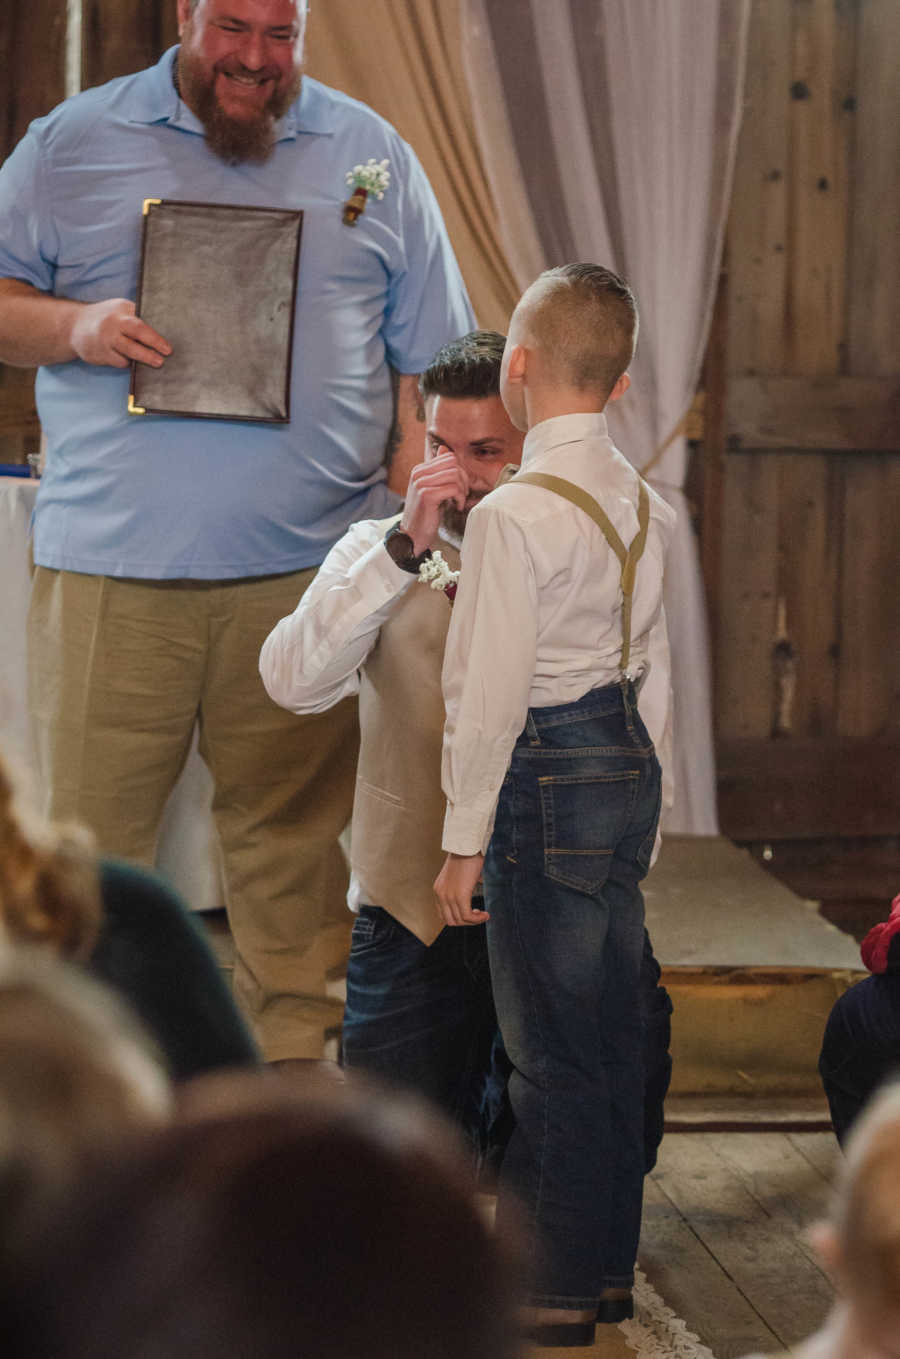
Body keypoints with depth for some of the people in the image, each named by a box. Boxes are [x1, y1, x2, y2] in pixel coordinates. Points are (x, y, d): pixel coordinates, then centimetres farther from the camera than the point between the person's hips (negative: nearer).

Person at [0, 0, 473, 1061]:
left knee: (294, 831, 5)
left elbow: (428, 369, 12)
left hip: (306, 568, 1)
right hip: (111, 564, 0)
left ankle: (291, 1057, 15)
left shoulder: (370, 157, 12)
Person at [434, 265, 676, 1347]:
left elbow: (491, 690, -17)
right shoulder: (643, 504, 8)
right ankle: (609, 1262, 26)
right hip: (631, 770, 8)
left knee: (550, 1047, 0)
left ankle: (559, 1293, 7)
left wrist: (465, 840, -10)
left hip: (549, 780, -8)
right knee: (610, 1032, 16)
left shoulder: (516, 513, -17)